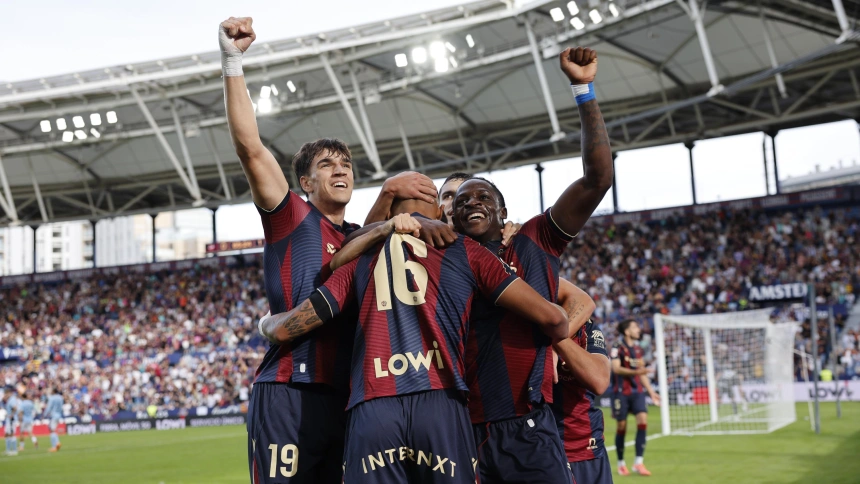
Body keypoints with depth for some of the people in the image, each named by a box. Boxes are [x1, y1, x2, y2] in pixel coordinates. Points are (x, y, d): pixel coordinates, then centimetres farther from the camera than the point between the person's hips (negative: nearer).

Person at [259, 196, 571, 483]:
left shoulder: (361, 261, 19)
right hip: (441, 404, -2)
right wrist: (559, 336, 31)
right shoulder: (464, 250, 12)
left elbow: (285, 329, 22)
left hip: (371, 411, 2)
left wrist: (265, 324, 46)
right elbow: (549, 317, 7)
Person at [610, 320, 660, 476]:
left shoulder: (637, 349, 14)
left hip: (637, 391, 5)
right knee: (622, 426, 2)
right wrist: (635, 372, -32)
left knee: (643, 421, -12)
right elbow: (616, 368, -20)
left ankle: (639, 462, -8)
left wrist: (651, 392, 19)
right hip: (621, 392, -5)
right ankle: (621, 463, 16)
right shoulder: (618, 348, -7)